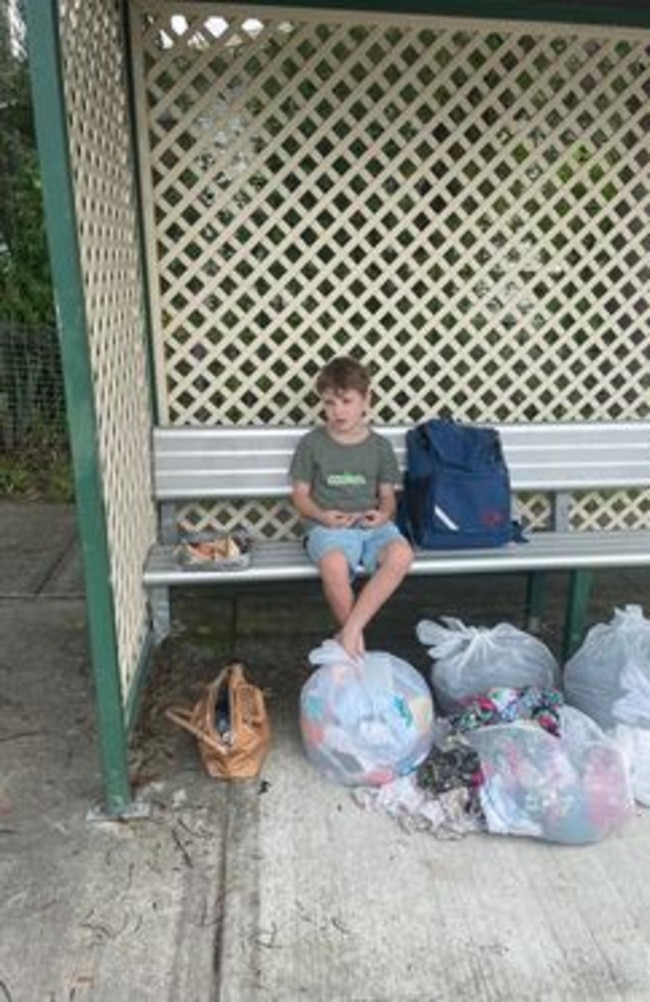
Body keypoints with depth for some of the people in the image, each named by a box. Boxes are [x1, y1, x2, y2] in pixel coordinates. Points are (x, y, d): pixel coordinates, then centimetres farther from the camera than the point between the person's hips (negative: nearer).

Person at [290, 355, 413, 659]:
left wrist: (383, 514, -8)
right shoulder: (311, 443, 6)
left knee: (401, 554, -32)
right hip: (328, 526, -2)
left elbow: (387, 494, 16)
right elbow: (300, 494, 8)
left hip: (371, 524, 2)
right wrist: (322, 515, -12)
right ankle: (357, 641, -12)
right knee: (334, 565, -37)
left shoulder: (379, 446, 11)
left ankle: (351, 631, -23)